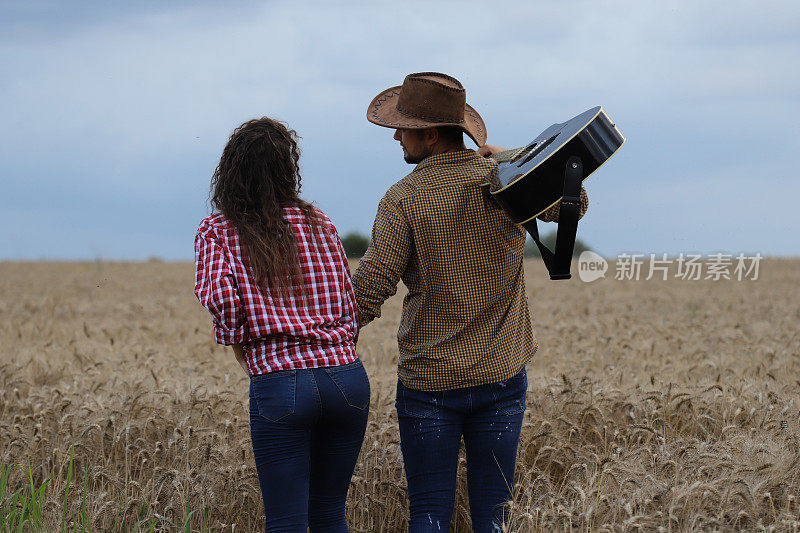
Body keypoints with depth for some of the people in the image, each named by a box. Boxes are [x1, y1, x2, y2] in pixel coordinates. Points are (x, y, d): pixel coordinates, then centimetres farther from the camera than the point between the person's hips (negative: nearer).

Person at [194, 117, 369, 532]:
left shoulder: (217, 233, 2)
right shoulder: (318, 224, 10)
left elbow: (220, 297, -15)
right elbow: (350, 308, 11)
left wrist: (236, 342, 3)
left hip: (278, 385, -3)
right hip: (347, 376, 3)